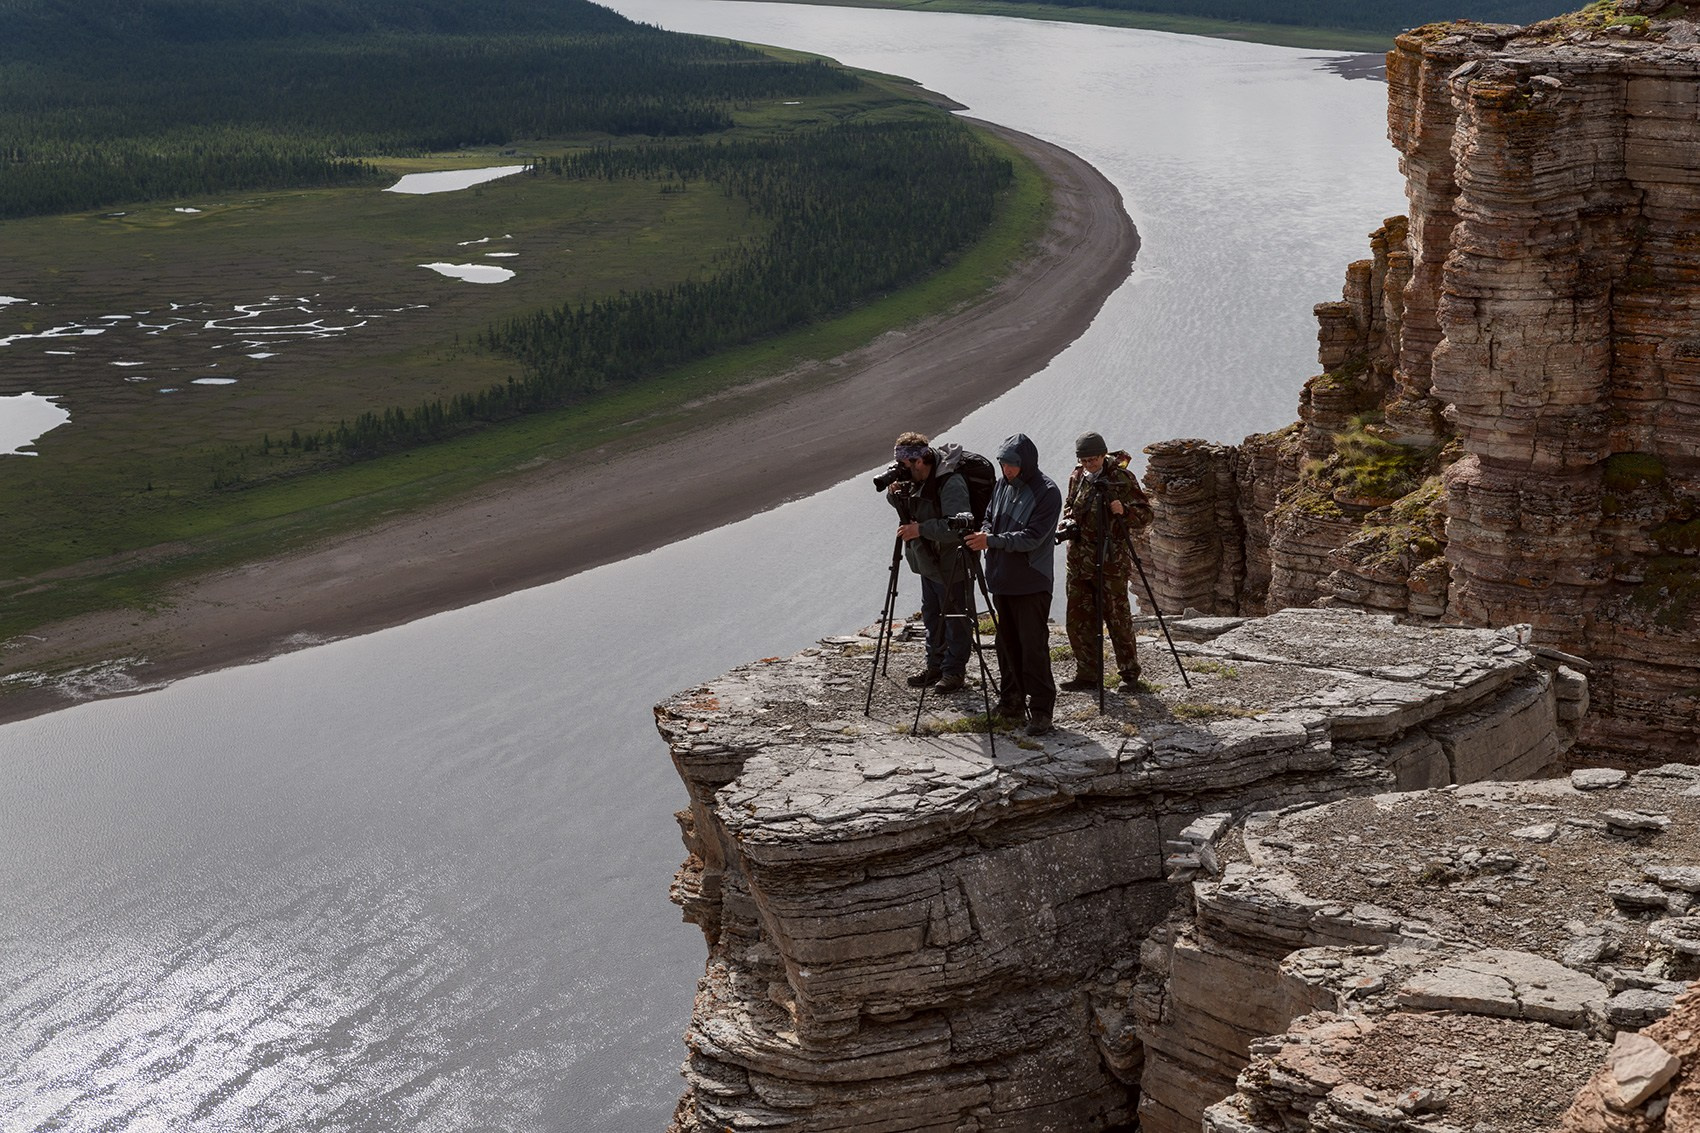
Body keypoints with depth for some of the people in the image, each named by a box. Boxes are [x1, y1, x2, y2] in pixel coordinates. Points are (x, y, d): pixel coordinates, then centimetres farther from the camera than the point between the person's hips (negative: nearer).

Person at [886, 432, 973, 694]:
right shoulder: (915, 481, 0)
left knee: (954, 618, 3)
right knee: (931, 616, 18)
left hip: (951, 565, -9)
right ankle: (935, 665, 31)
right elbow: (905, 506, 18)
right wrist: (894, 493, -6)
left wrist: (920, 529, -31)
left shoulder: (951, 483, -26)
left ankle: (954, 671, 13)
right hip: (927, 561, 9)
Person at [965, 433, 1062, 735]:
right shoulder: (1003, 485, 9)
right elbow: (990, 517, 18)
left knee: (1034, 646, -7)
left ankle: (1041, 709, -2)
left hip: (1031, 583, -7)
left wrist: (992, 541, -25)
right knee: (1007, 643, 14)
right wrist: (984, 533, -5)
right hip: (1001, 579, 7)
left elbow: (1032, 538, -20)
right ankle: (1011, 700, 25)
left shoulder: (1047, 493, -14)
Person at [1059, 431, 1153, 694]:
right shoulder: (1077, 477, 9)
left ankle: (1130, 672, 10)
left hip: (1111, 558, -5)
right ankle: (1086, 673, 15)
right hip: (1079, 558, 5)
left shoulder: (1122, 477, -6)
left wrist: (1125, 511, -23)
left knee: (1118, 617, -1)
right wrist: (1068, 522, 3)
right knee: (1078, 617, 5)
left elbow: (1145, 514, -4)